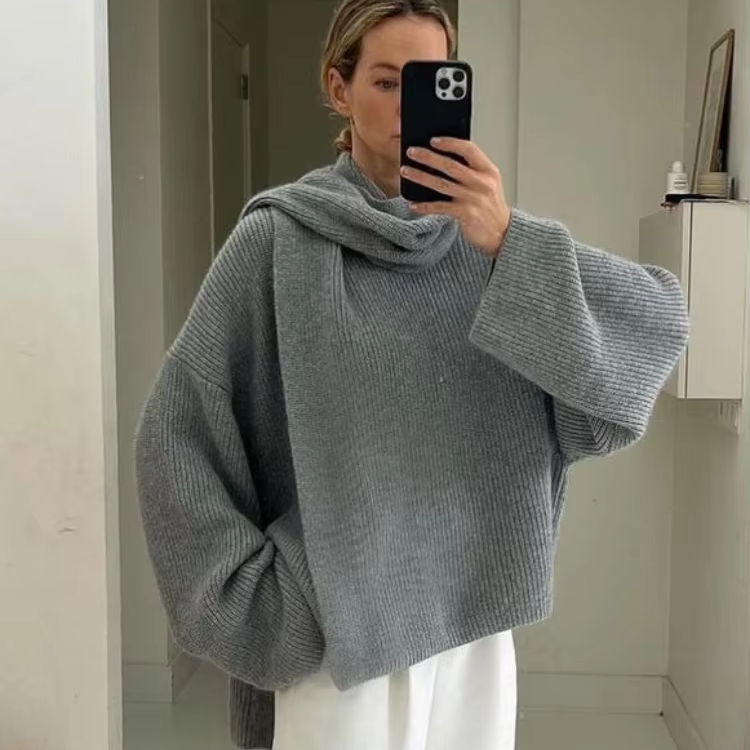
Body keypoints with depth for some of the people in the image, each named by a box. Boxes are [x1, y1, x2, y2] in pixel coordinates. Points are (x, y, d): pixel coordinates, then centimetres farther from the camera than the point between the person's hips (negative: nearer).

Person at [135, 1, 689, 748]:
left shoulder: (484, 231, 1)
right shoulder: (280, 240, -8)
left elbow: (663, 323, -10)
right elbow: (175, 437, -6)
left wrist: (512, 244, -22)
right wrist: (255, 596, -9)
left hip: (475, 622, 3)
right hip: (337, 633, -3)